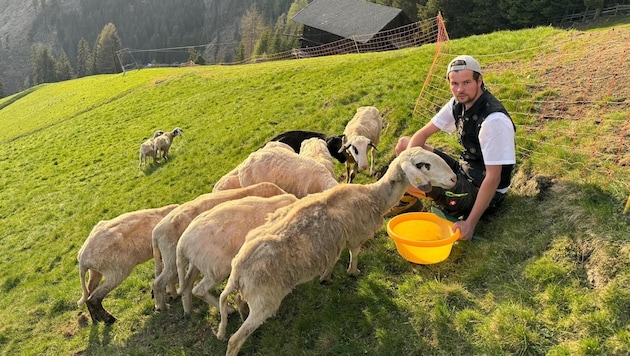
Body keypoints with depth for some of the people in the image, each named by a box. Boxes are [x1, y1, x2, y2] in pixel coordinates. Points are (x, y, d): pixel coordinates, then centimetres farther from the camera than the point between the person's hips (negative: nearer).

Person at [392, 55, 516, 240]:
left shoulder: (494, 119, -28)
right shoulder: (458, 103, -4)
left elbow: (493, 178, -27)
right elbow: (422, 134, 2)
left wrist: (471, 223, -28)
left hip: (483, 191, -8)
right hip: (463, 171, 8)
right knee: (404, 143, 6)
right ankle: (407, 199, 16)